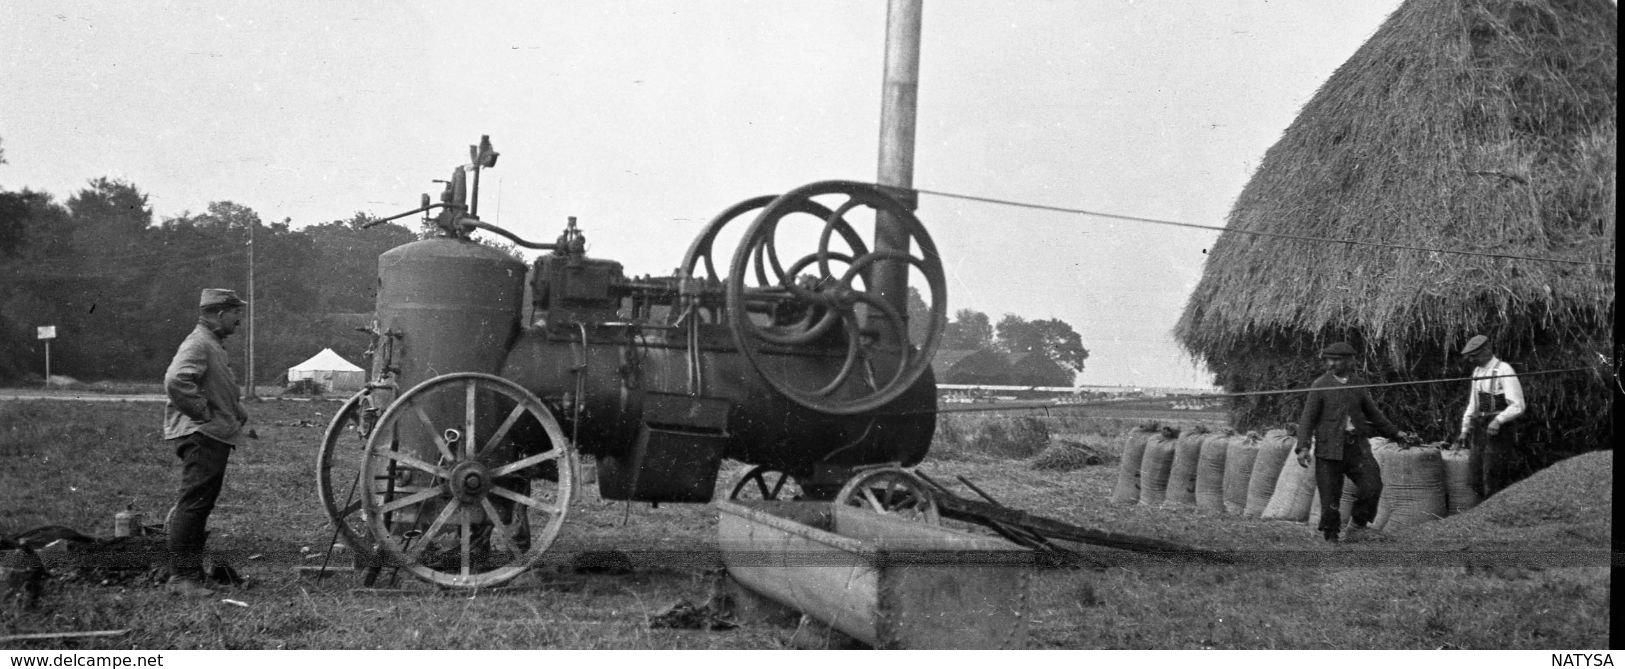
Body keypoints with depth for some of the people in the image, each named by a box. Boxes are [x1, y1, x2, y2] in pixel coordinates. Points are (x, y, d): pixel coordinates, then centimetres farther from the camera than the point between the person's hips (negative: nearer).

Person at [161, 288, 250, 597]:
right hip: (202, 436, -11)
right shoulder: (198, 343, -13)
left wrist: (237, 410, 19)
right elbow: (176, 381, -30)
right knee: (193, 504, -11)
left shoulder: (212, 344, 21)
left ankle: (192, 569, 19)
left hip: (214, 436, 11)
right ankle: (181, 575, -11)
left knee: (198, 506, 13)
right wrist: (204, 412, -21)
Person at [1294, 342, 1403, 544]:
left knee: (1372, 486, -12)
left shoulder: (1357, 384, 10)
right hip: (1329, 447, -3)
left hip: (1356, 445, 3)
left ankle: (1357, 526, 7)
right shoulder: (1320, 386, -1)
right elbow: (1307, 418, -5)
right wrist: (1303, 447, -16)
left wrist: (1393, 433, 31)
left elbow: (1372, 412, 24)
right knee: (1330, 495, -3)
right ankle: (1331, 537, 14)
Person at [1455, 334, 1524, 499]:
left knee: (1493, 480, -7)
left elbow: (1518, 406, -15)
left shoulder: (1504, 370, -12)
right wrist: (1465, 429, 15)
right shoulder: (1478, 371, 13)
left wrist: (1498, 420, -28)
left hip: (1498, 430, -8)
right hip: (1480, 430, 8)